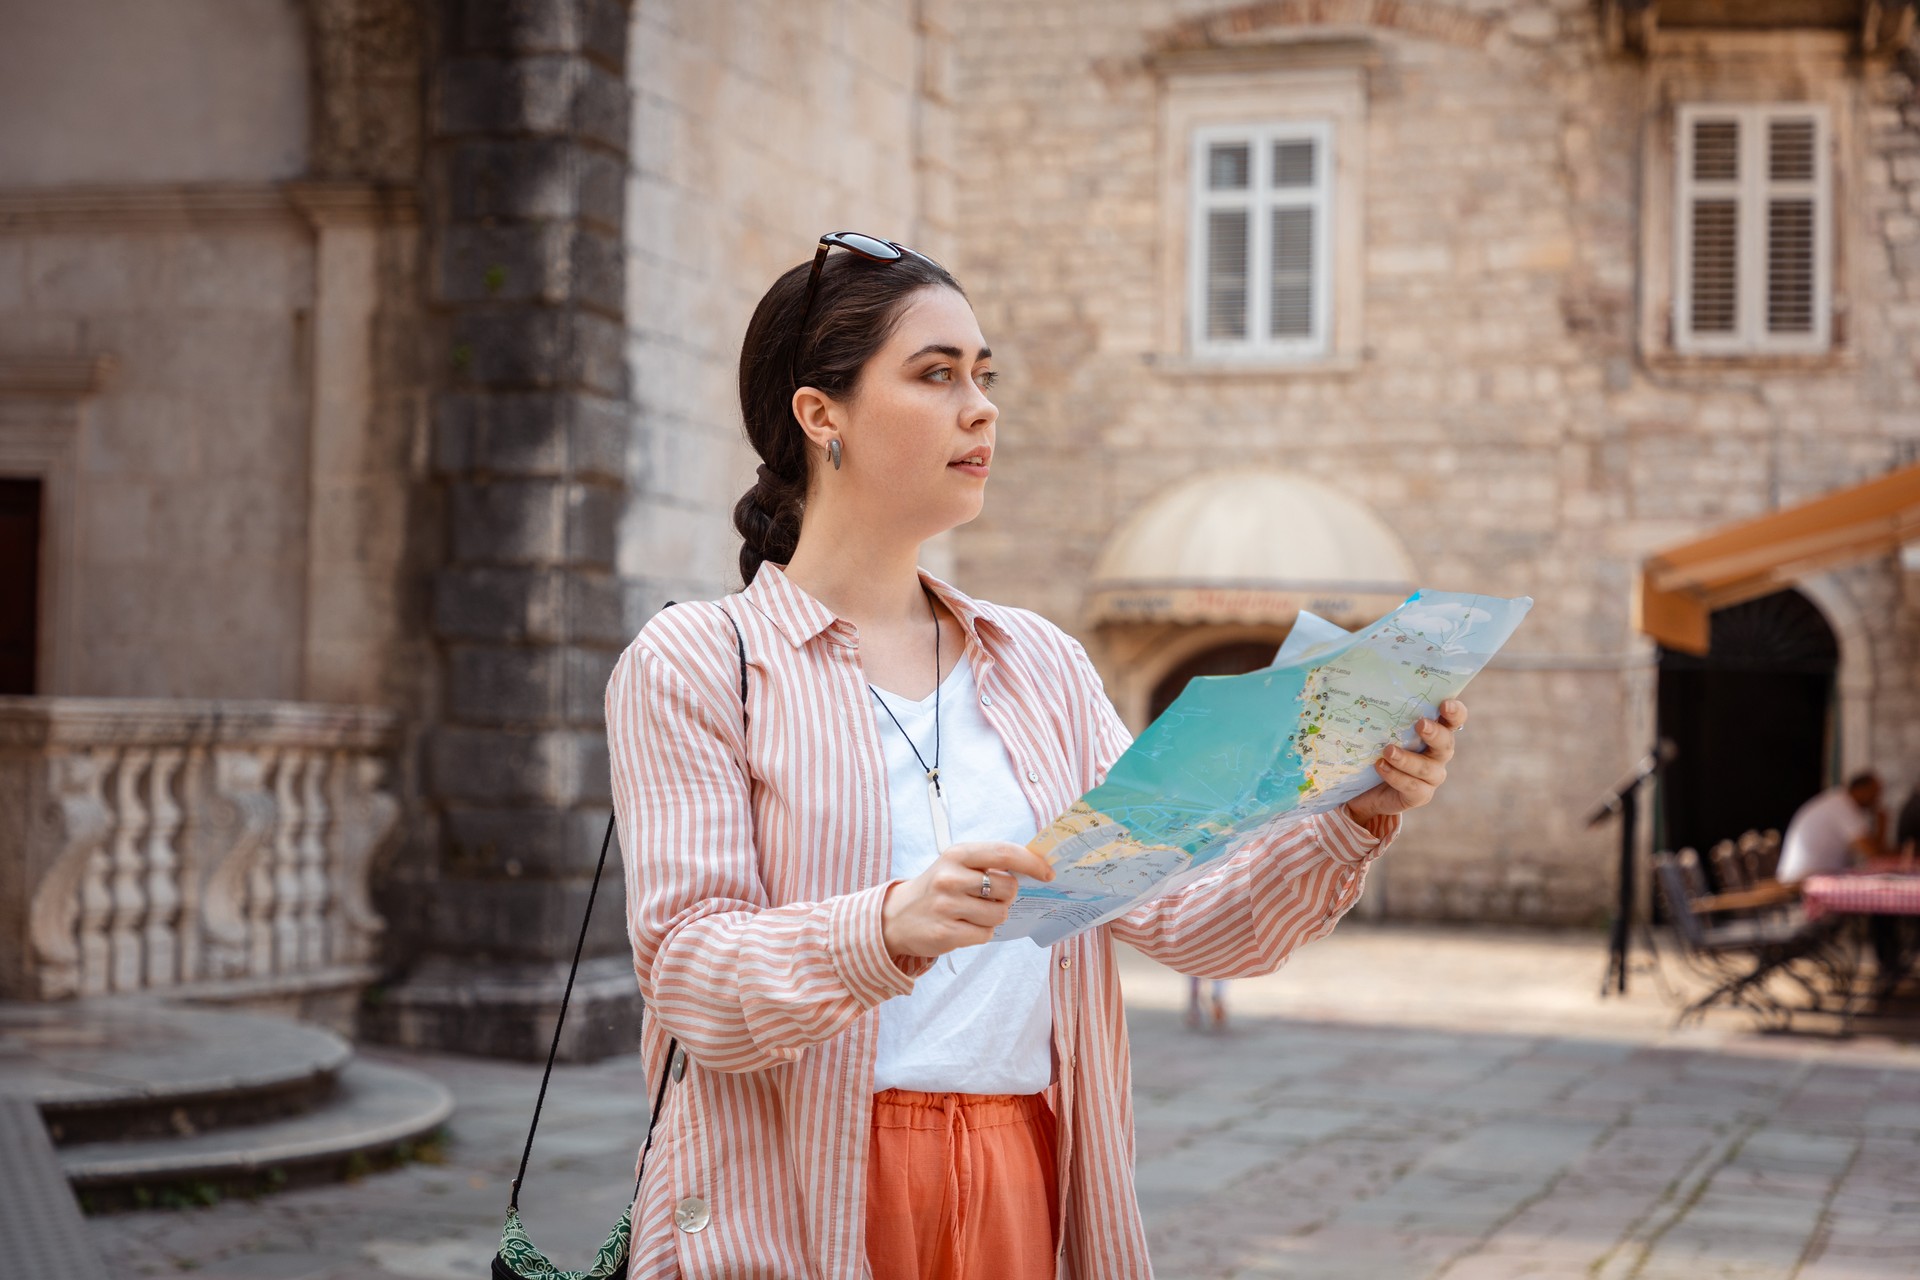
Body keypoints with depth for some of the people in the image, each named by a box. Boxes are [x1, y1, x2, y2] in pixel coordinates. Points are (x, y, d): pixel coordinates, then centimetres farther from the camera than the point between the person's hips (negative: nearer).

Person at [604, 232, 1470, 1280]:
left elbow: (1187, 917, 3)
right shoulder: (691, 664, -3)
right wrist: (888, 929, -30)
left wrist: (1353, 818, -13)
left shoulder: (1039, 665, 11)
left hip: (1025, 1194, 4)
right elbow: (688, 973, -13)